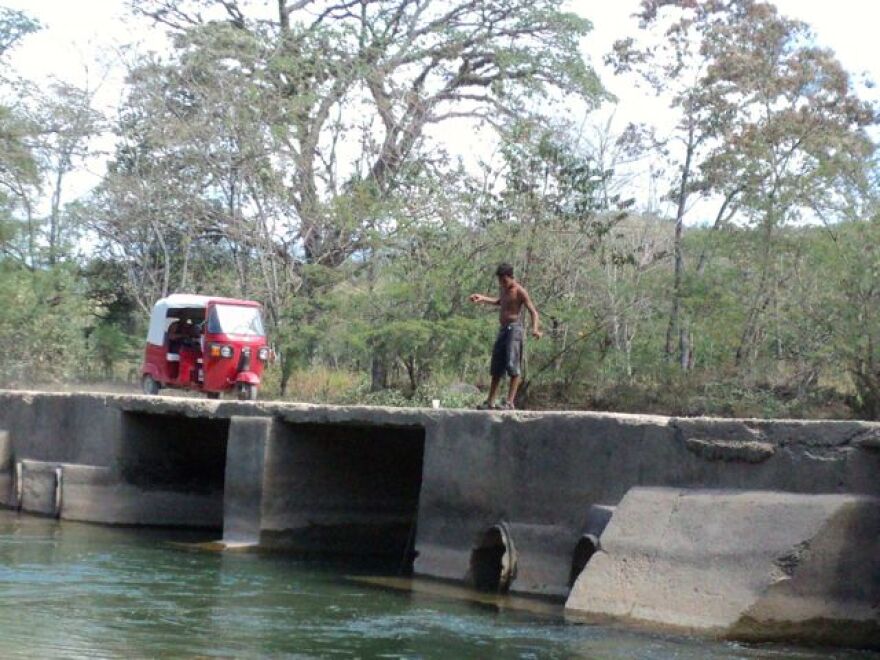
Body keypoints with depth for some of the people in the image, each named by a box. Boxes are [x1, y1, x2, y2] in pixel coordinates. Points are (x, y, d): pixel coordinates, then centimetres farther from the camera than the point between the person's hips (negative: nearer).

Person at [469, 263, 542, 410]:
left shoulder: (520, 292, -10)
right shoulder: (504, 289, 15)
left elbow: (533, 311, -16)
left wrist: (535, 328, -33)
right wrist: (482, 299, 34)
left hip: (514, 329, -9)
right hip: (503, 330, 9)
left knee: (513, 366, -14)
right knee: (496, 368, 10)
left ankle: (510, 402, -17)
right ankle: (490, 402, 15)